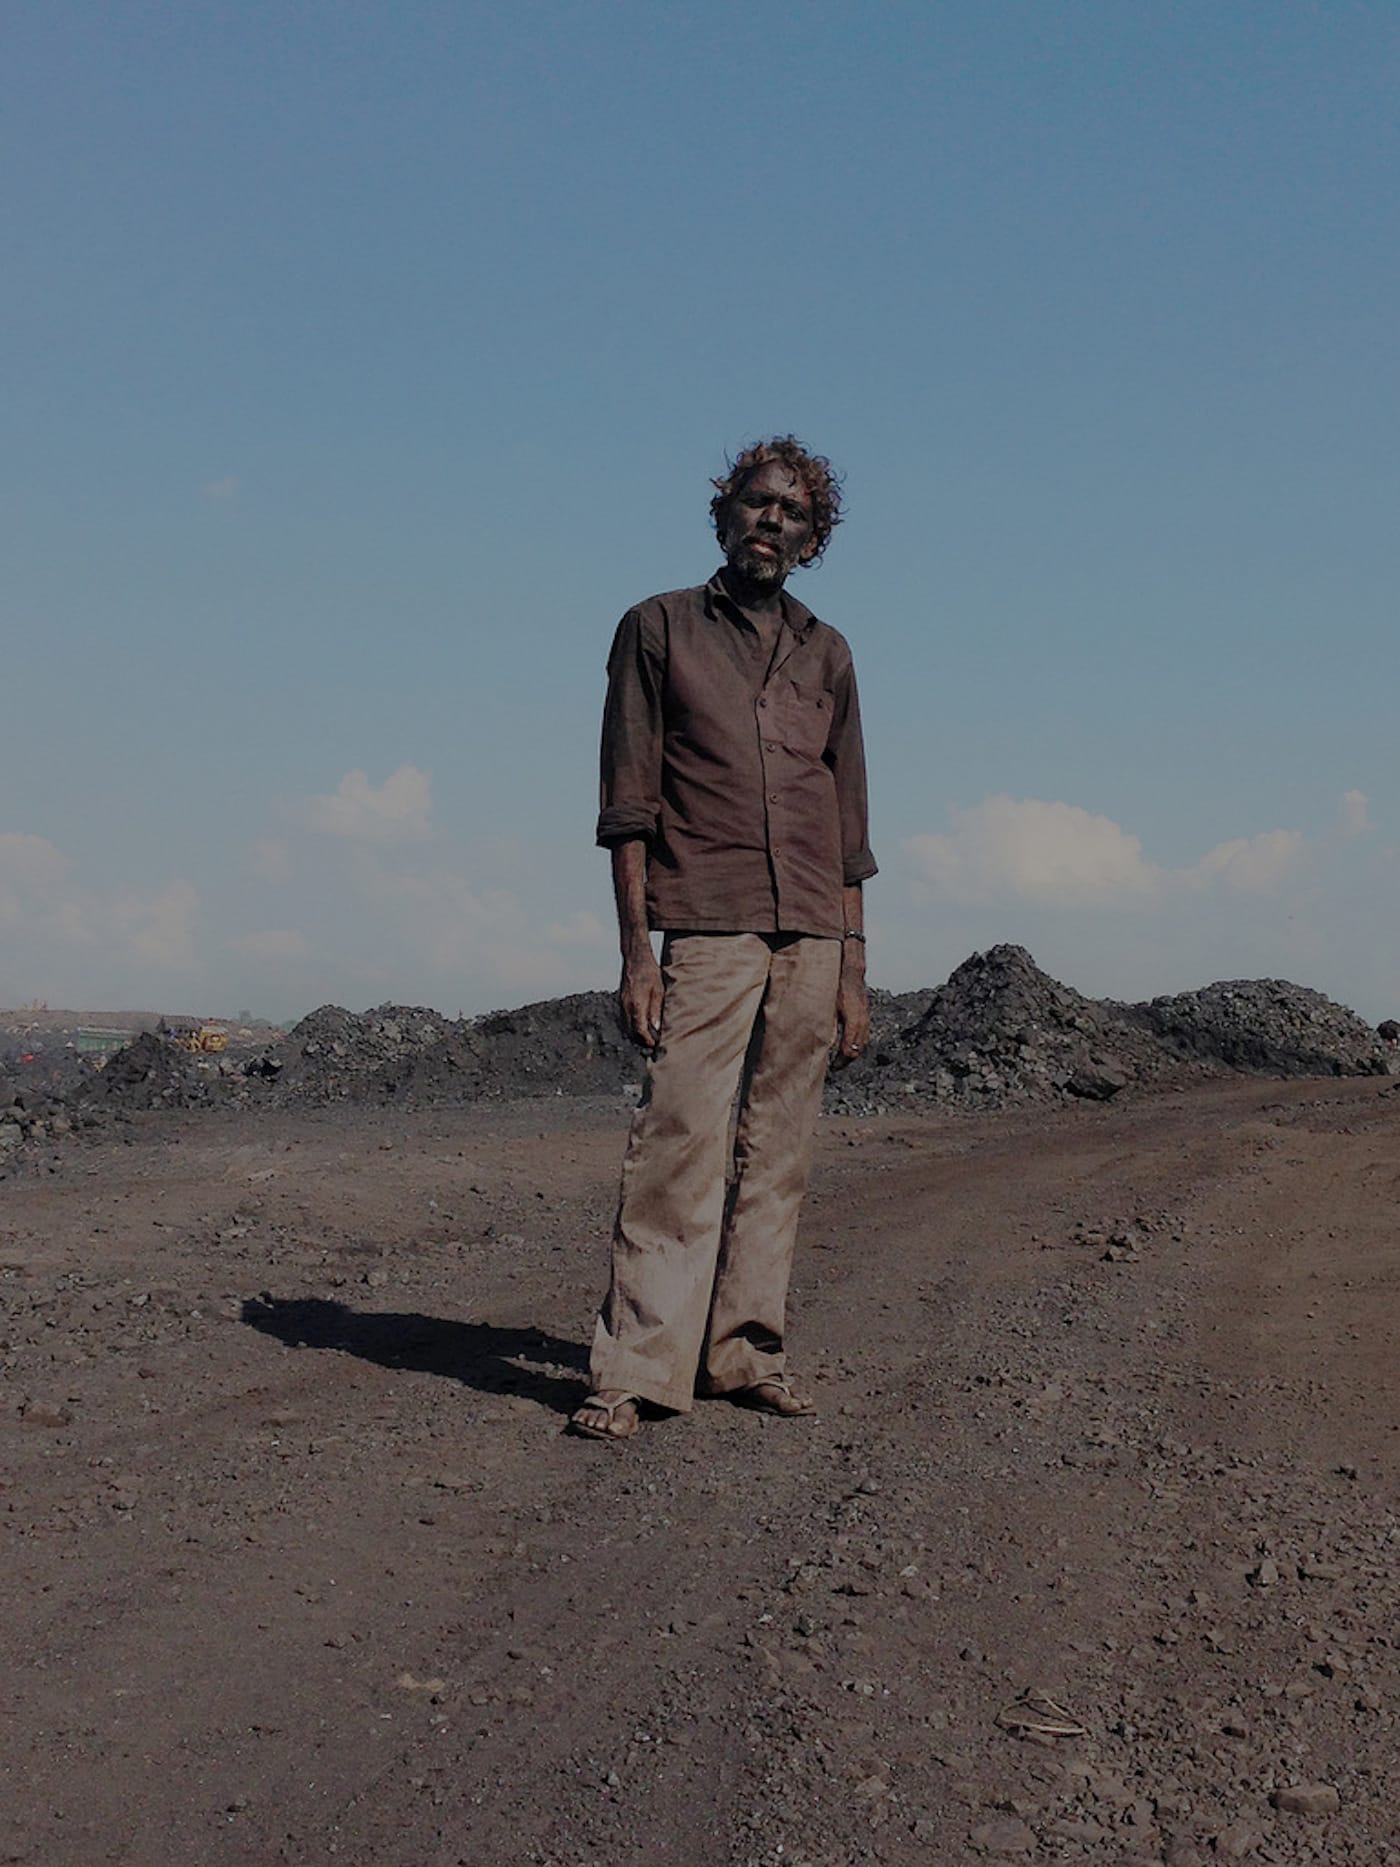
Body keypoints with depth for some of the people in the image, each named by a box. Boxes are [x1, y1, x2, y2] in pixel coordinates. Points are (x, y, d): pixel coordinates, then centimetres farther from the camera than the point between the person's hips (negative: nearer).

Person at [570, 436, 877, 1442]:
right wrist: (637, 953, -7)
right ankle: (636, 1370, -10)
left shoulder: (826, 654, 18)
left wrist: (854, 974, 11)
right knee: (681, 1143, -11)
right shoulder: (660, 630, 7)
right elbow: (629, 808, 1)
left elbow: (849, 830, 17)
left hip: (813, 941, 4)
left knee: (777, 1153, 4)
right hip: (708, 932, -4)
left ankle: (747, 1349, 11)